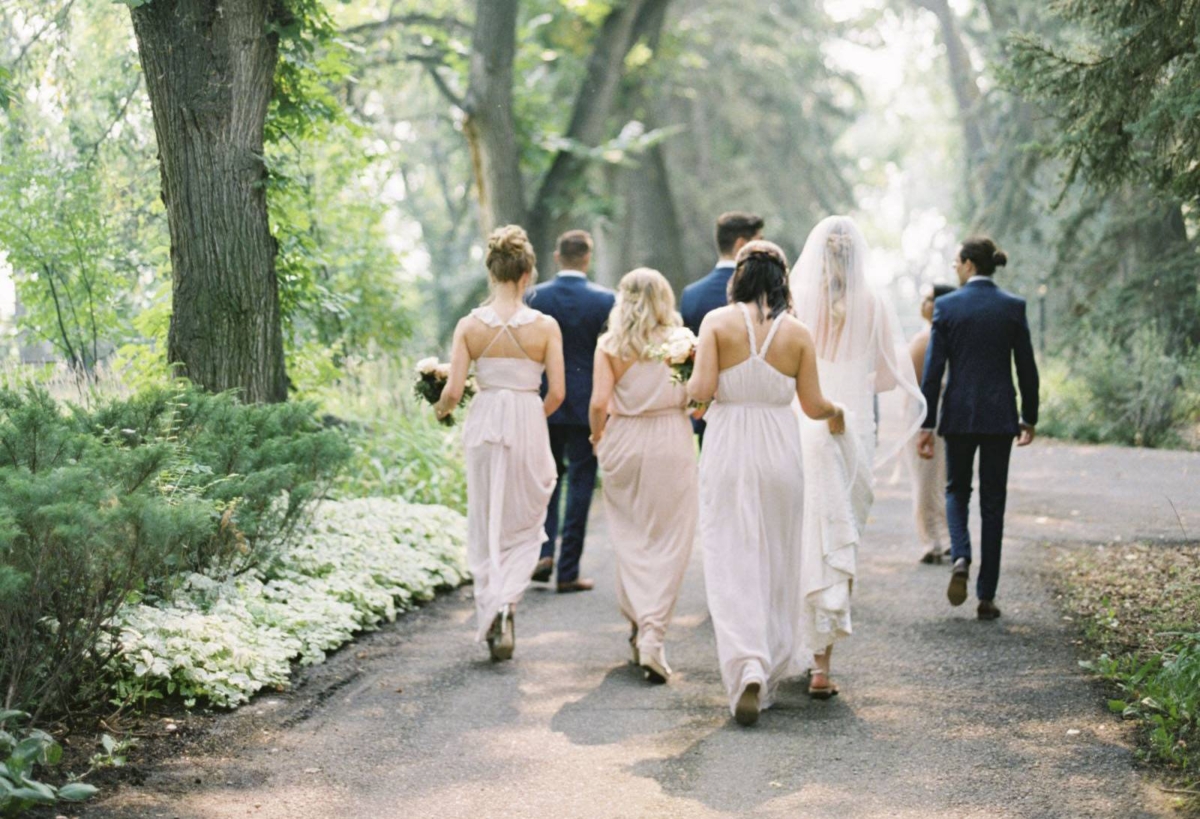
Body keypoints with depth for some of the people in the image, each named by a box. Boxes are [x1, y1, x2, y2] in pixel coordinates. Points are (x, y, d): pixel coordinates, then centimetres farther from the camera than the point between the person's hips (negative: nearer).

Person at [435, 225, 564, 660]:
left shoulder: (469, 325, -4)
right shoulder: (545, 326, -7)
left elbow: (453, 391, -6)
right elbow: (557, 392, -7)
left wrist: (440, 409, 16)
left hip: (484, 425, 1)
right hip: (528, 426, -1)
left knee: (484, 527, 14)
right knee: (523, 527, 11)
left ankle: (491, 616, 14)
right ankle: (505, 604, -11)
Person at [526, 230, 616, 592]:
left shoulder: (536, 296, -4)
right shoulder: (605, 300, -8)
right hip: (587, 405, -2)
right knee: (580, 483, 4)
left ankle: (543, 552, 5)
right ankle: (568, 572, 5)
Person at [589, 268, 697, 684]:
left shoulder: (609, 345, -1)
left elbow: (599, 402, -9)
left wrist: (596, 435, 10)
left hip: (624, 442, 1)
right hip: (672, 443, -1)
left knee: (630, 538, 15)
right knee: (668, 542, 2)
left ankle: (638, 623, 14)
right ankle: (653, 634, -8)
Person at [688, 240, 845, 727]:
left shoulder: (717, 322, -5)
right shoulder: (797, 332, 1)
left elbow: (702, 389, -14)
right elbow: (813, 405, 3)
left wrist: (686, 389, 9)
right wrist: (836, 412, 25)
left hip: (728, 452, -2)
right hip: (779, 451, 2)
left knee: (730, 563, -3)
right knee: (775, 560, 16)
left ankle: (747, 667, -21)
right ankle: (772, 665, 27)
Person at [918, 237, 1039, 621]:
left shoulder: (946, 306, -5)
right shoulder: (1013, 306, -1)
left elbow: (933, 368, -5)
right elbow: (1027, 367, 1)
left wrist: (927, 424, -1)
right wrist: (1029, 418, 12)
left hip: (958, 414, -1)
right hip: (999, 415, 1)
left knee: (957, 489, 19)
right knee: (993, 502, 7)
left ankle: (960, 557, -10)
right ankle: (986, 597, 7)